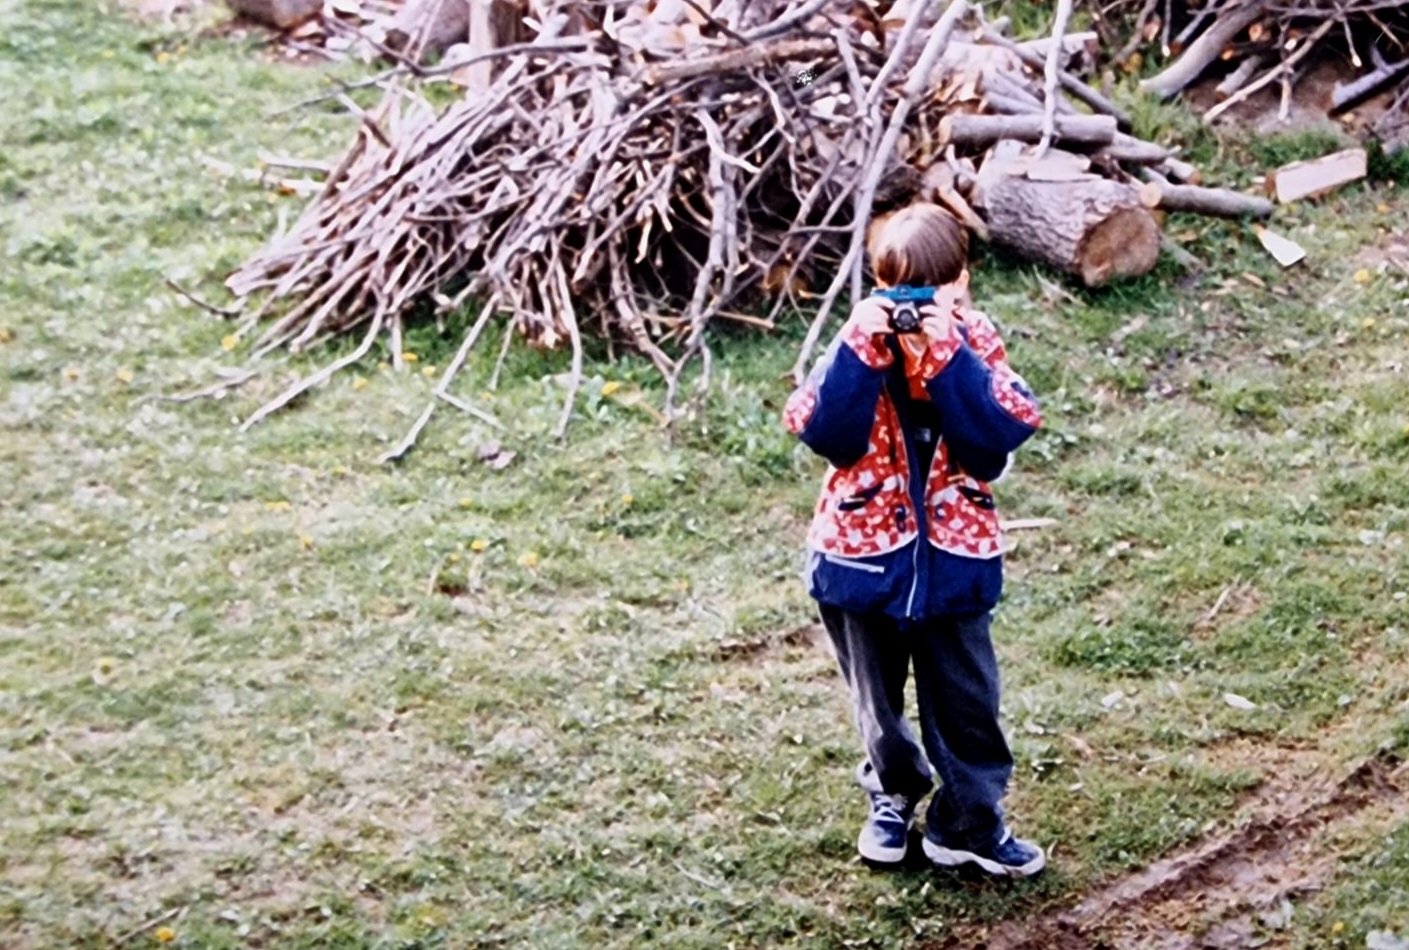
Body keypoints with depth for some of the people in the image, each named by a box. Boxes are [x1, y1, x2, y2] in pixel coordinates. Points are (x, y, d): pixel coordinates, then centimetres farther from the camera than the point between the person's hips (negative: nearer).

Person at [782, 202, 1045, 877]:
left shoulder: (975, 345, -7)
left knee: (965, 699, 9)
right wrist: (861, 348, -32)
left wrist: (945, 354, -30)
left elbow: (1000, 433, -23)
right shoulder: (859, 347, -9)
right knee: (878, 696, 17)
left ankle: (969, 822, 25)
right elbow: (822, 430, -25)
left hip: (952, 558, 0)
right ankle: (893, 795, 41)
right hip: (865, 554, 0)